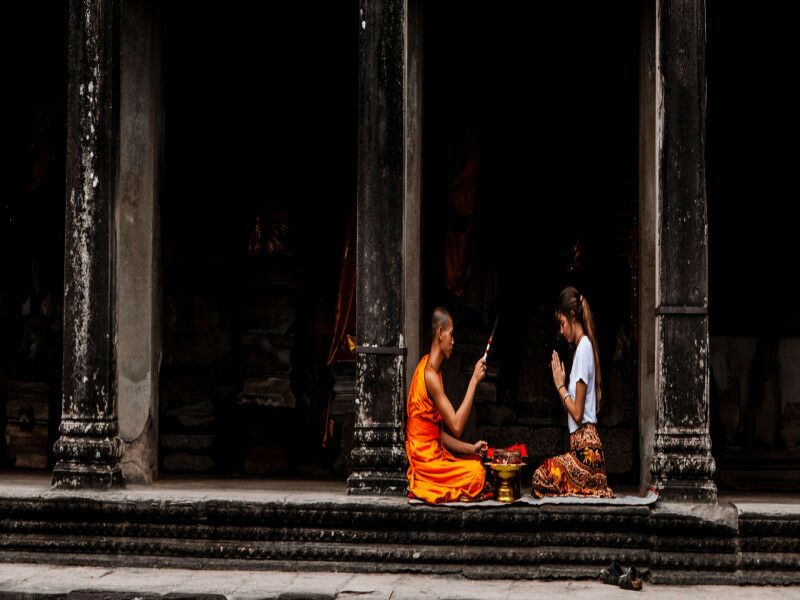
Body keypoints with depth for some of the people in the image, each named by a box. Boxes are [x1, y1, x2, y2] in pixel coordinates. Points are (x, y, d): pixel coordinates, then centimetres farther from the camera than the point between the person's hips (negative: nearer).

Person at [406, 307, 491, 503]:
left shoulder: (433, 371, 14)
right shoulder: (429, 375, -18)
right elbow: (456, 426, -22)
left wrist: (471, 448, 5)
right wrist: (474, 380, -19)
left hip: (435, 455, 10)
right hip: (425, 460, -10)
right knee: (477, 474, -19)